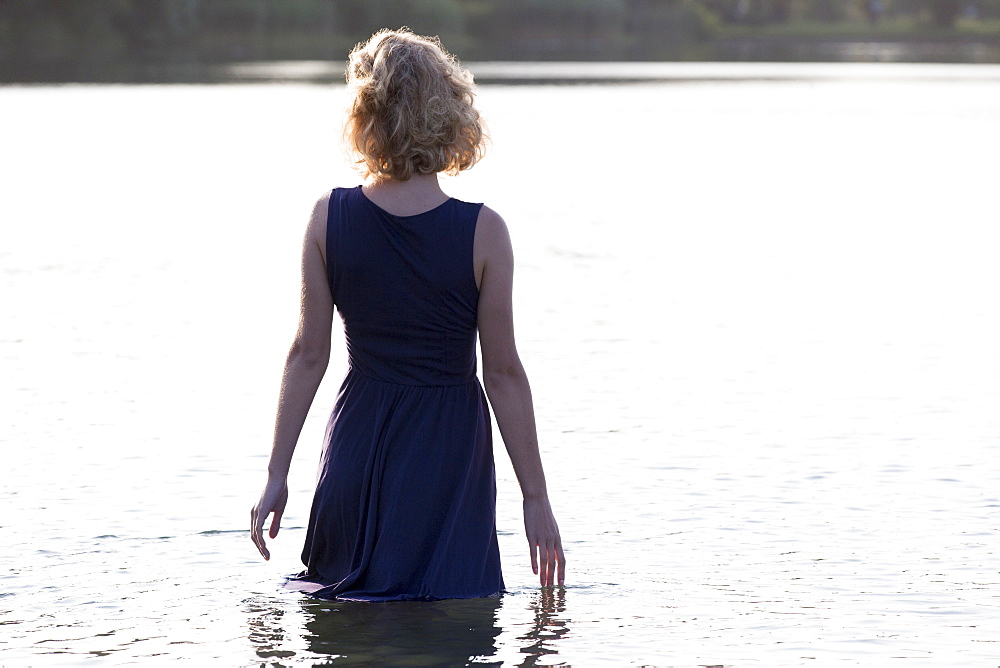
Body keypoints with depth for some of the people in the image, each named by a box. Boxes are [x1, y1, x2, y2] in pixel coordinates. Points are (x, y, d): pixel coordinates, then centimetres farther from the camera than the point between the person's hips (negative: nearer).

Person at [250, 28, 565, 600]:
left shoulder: (329, 218, -6)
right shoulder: (484, 232, -12)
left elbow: (308, 355, -2)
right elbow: (503, 373, -8)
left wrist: (277, 475, 5)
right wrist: (536, 496, -1)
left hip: (359, 442, 2)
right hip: (451, 448, -2)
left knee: (339, 597, 20)